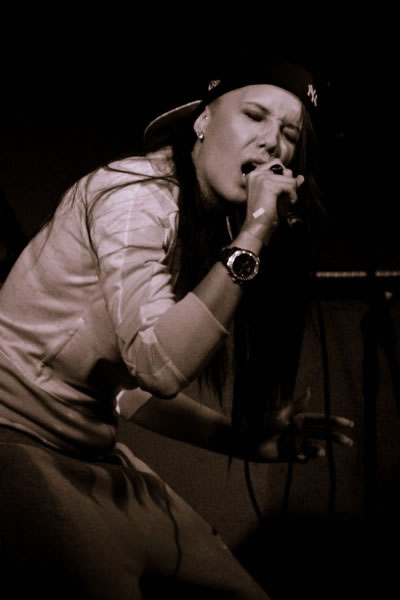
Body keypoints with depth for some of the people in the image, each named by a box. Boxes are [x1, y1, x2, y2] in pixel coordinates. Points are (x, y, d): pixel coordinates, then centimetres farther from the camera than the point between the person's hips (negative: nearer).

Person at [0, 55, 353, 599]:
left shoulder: (205, 226, 11)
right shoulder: (135, 192, -16)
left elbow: (133, 385, 13)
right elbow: (159, 364, -30)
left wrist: (242, 438, 3)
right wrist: (254, 234, -26)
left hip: (92, 452, 9)